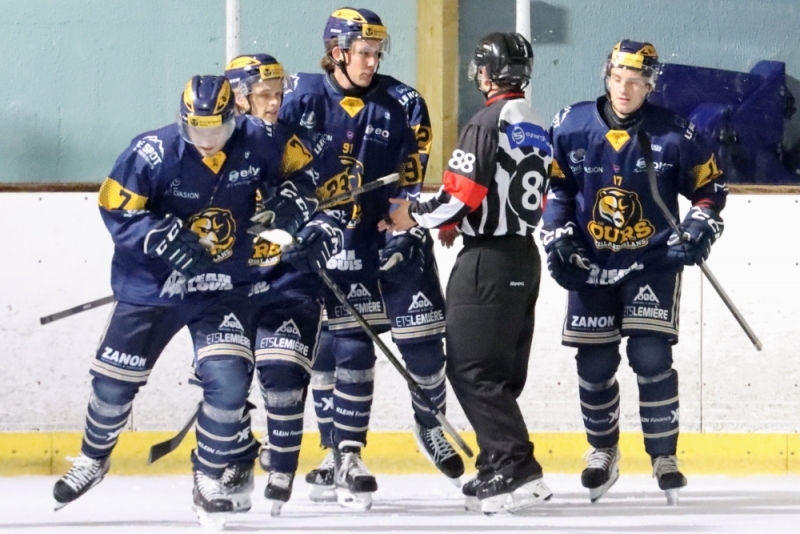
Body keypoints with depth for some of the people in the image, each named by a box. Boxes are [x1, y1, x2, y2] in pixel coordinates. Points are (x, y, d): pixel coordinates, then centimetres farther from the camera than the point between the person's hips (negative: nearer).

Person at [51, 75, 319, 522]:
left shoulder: (259, 142, -11)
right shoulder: (153, 152, -19)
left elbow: (301, 167, 7)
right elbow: (118, 210, -15)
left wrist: (291, 201, -13)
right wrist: (169, 241, -26)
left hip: (225, 287, 1)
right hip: (151, 284, -1)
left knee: (229, 381, -15)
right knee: (114, 380, 5)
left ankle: (209, 480, 3)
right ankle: (94, 459, 34)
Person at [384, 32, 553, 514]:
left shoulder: (489, 122, -13)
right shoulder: (536, 127, 15)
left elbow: (462, 195, -18)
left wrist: (415, 216, -1)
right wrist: (455, 221, 22)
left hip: (489, 259, -9)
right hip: (524, 255, 9)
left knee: (472, 369, -8)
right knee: (501, 374, 14)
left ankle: (517, 470, -15)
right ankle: (499, 472, 16)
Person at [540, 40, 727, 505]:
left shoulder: (674, 134, -10)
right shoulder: (572, 127, -5)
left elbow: (710, 186, 2)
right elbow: (555, 186, 6)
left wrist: (702, 227, -13)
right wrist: (558, 237, -3)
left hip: (654, 261, -2)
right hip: (591, 265, 2)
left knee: (651, 357, -13)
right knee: (595, 365, 6)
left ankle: (665, 457, -1)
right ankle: (604, 452, 28)